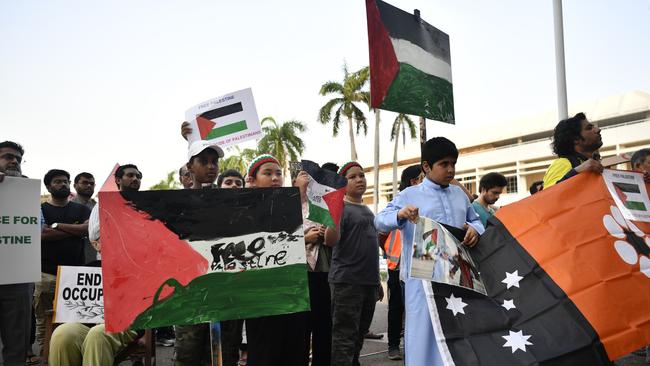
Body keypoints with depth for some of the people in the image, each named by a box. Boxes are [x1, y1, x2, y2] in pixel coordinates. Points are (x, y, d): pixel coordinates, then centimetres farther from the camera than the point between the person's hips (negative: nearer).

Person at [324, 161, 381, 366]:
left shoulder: (367, 210, 16)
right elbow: (330, 241, -22)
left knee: (359, 336, 16)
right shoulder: (341, 208, -8)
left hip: (369, 281, 8)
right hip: (347, 281, -8)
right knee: (344, 338, -6)